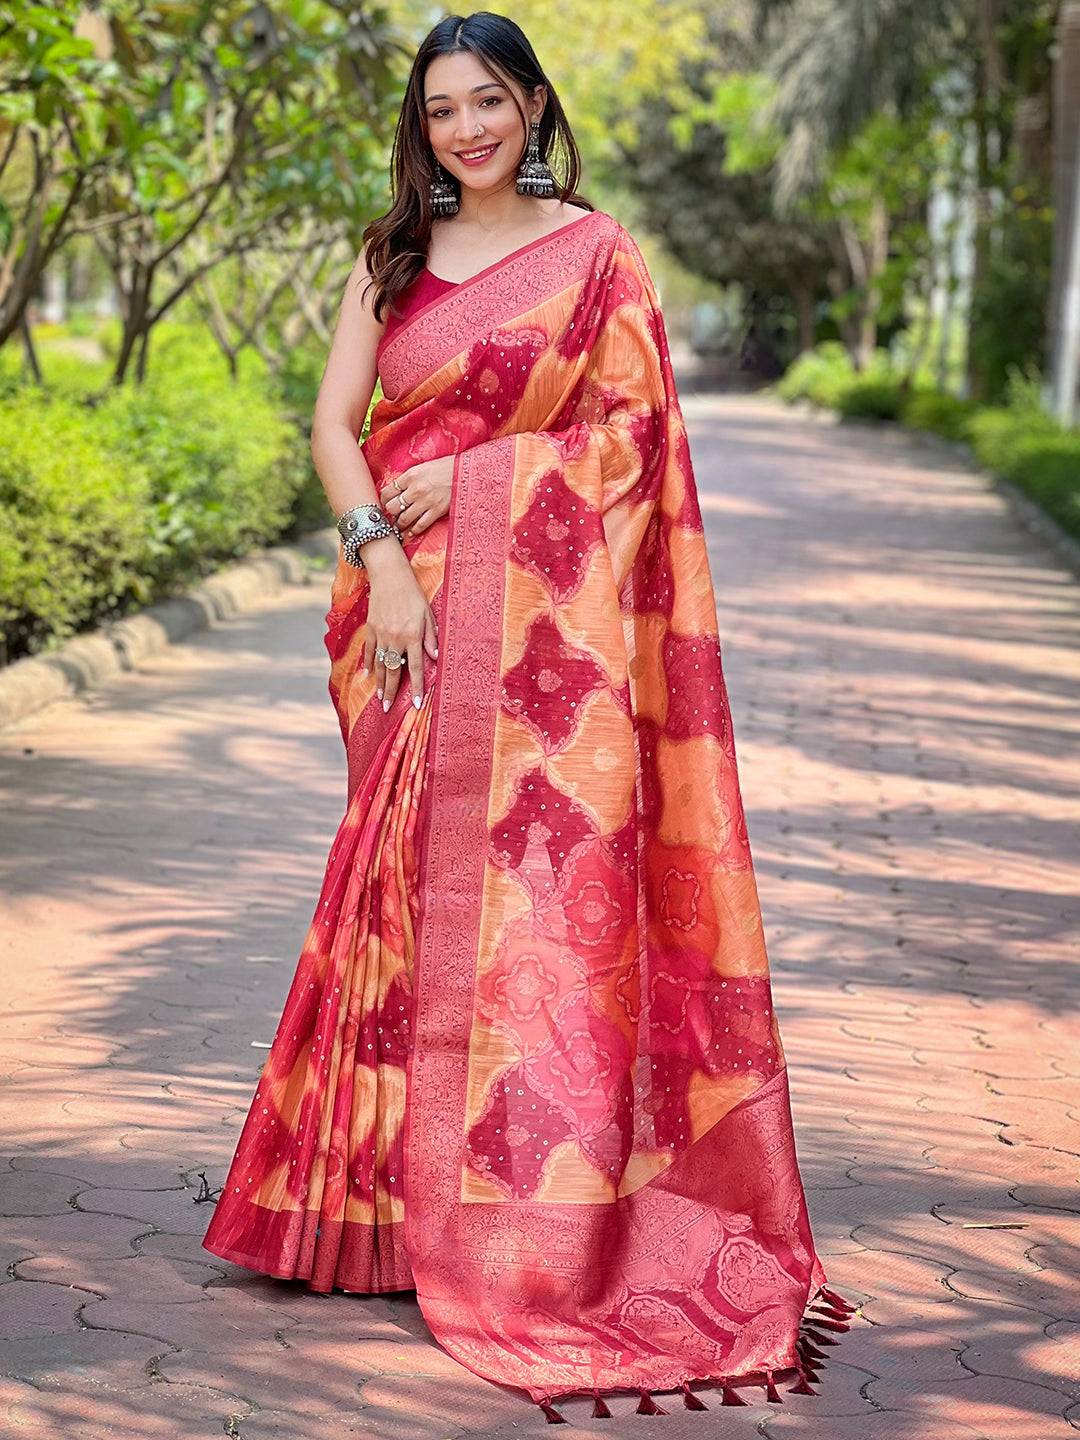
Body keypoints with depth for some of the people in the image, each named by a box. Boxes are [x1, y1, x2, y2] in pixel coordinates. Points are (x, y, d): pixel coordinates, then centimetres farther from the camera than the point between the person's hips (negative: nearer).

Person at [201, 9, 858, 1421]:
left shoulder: (595, 250, 3)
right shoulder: (392, 259, 13)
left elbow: (631, 427, -3)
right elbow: (334, 421, 5)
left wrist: (468, 475, -10)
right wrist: (378, 554, -10)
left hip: (546, 613, -4)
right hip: (413, 612, 4)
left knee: (544, 877, -7)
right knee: (415, 871, 4)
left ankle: (543, 1226, -3)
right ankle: (406, 1183, 15)